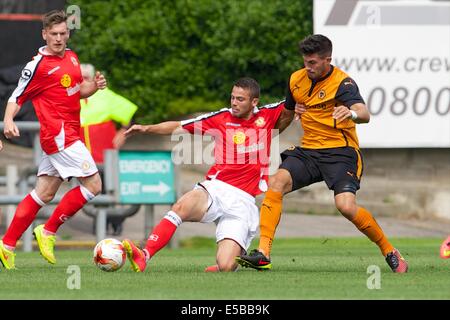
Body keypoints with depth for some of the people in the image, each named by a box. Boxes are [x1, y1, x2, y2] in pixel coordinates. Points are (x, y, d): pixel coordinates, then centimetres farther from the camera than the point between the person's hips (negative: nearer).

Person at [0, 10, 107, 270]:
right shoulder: (38, 65, -10)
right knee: (93, 185, -11)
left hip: (69, 135, 8)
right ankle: (48, 231, -4)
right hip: (59, 134, -8)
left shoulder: (72, 57, 13)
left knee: (44, 194, 9)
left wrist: (94, 86, 3)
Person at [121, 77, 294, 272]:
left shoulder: (267, 116, 7)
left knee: (225, 267, -16)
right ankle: (144, 256, -37)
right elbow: (179, 127, 5)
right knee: (181, 207, -35)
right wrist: (147, 129, -6)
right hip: (216, 189, 1)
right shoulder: (222, 118, 7)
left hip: (242, 201, -1)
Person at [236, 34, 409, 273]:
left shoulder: (342, 83, -12)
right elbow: (286, 111, 31)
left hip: (340, 152, -5)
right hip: (308, 150, 5)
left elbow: (364, 114, -34)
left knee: (346, 206, -24)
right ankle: (263, 254, -25)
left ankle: (389, 252, -1)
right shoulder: (296, 80, 8)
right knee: (277, 182, -21)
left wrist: (352, 113, -53)